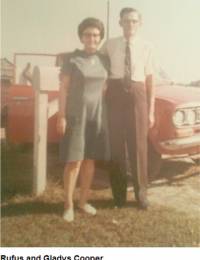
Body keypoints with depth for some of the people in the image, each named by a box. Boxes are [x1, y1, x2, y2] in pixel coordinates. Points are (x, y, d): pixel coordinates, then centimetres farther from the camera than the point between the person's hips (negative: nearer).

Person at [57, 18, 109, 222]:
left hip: (96, 115, 5)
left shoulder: (102, 60, 7)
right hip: (75, 114, -4)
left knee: (90, 159, 7)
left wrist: (105, 115, 7)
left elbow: (104, 88, 11)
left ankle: (83, 201, 19)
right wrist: (61, 116, -13)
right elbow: (63, 88, -8)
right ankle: (68, 205, 7)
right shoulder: (71, 59, -7)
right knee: (74, 161, -6)